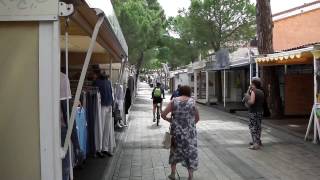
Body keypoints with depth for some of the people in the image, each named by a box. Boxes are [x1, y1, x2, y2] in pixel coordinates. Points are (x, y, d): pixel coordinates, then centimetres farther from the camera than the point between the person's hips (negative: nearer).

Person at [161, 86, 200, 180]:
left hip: (176, 131, 1)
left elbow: (163, 115, -6)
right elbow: (197, 118, 3)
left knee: (175, 151, 22)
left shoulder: (174, 101, -4)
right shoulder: (192, 101, -4)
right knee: (190, 153, 13)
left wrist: (169, 120, 14)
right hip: (189, 132, -1)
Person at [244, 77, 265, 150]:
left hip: (254, 112, -9)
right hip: (260, 111, 9)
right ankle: (258, 141, 30)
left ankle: (256, 144, -9)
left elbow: (252, 102, -25)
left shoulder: (253, 91, -16)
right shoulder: (261, 92, 10)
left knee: (253, 127, -5)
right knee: (258, 126, 18)